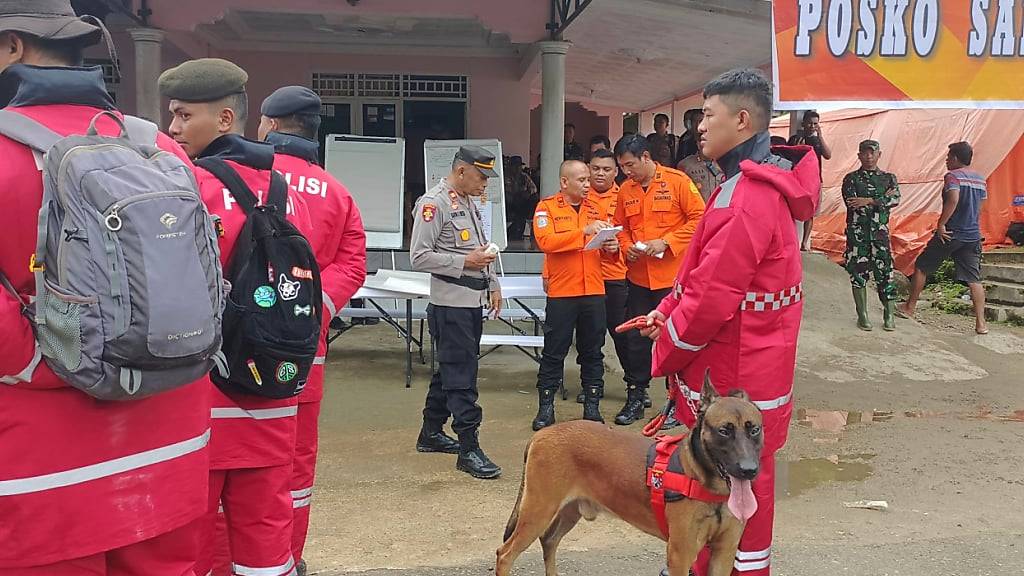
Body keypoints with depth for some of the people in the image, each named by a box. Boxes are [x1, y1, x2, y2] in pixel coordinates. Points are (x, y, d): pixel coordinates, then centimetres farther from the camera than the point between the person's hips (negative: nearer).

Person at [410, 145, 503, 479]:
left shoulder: (469, 202, 15)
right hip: (451, 303, -9)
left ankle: (431, 433, 29)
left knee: (451, 370, 16)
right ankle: (468, 448, -1)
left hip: (474, 300, 9)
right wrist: (464, 262, -18)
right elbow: (419, 257, -17)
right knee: (462, 376, -6)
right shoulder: (434, 203, -13)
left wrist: (493, 285, 16)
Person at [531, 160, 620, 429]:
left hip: (594, 291, 4)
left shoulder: (596, 208, 12)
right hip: (561, 292, -4)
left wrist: (611, 247, -3)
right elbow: (546, 241, -17)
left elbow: (606, 246, 21)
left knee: (592, 352, 10)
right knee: (554, 352, 4)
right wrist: (584, 231, -23)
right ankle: (545, 407, 13)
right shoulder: (547, 207, -1)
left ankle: (592, 406, 19)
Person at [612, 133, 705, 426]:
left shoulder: (677, 181, -9)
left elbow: (699, 217, -10)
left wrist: (665, 241, -17)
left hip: (672, 275, -5)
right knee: (636, 338, 10)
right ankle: (635, 398, 22)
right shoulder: (625, 190, 6)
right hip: (638, 277, 5)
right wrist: (627, 246, -3)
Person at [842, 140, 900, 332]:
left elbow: (895, 200, -8)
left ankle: (889, 315, 9)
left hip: (880, 232, 1)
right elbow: (852, 204, -11)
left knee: (885, 272, -1)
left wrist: (868, 201, -17)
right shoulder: (851, 178, 5)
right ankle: (862, 315, 10)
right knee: (858, 273, 0)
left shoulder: (888, 178, 10)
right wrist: (882, 199, -9)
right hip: (857, 232, -1)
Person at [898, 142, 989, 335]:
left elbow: (953, 200, -26)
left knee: (921, 267, 11)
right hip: (973, 236, 6)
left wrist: (941, 224, -21)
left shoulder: (953, 176, -10)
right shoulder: (980, 180, 13)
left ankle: (909, 308, 19)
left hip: (950, 234, -6)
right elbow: (979, 209, 18)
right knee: (974, 279, 5)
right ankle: (981, 323, 1)